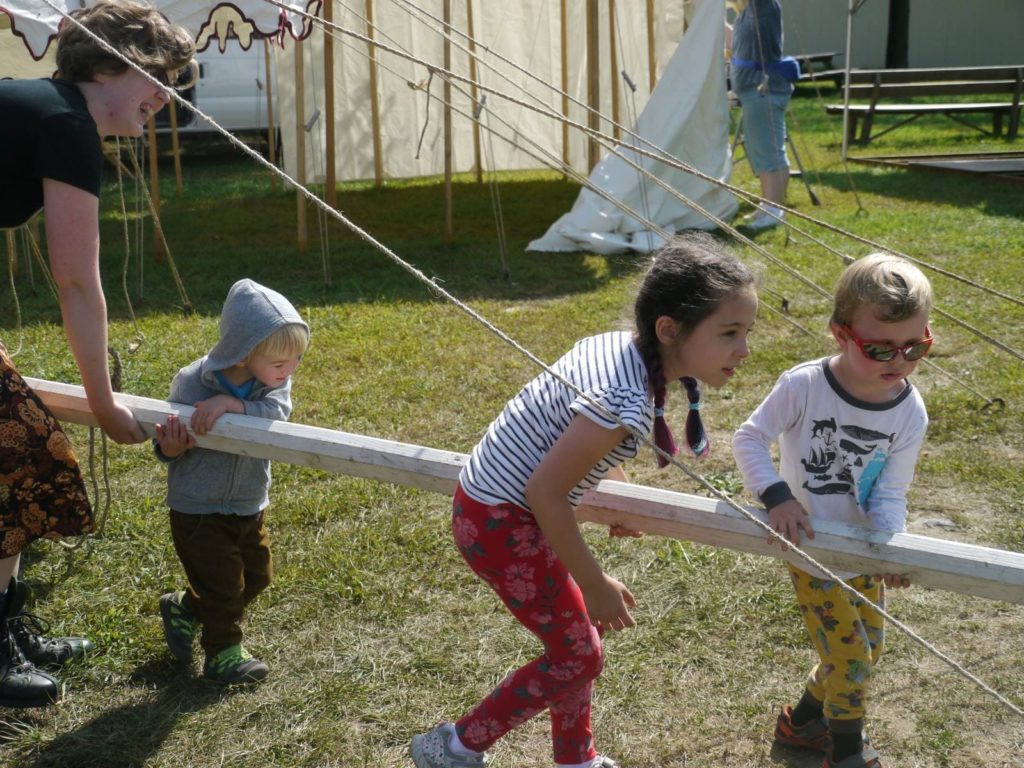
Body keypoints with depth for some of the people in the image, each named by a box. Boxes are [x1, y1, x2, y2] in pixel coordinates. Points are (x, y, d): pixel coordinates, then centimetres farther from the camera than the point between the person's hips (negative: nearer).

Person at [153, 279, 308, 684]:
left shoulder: (275, 379, -12)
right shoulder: (191, 383, -22)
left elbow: (276, 412, -33)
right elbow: (168, 443, -12)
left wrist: (233, 404, -47)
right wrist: (169, 448, -35)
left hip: (250, 506, 6)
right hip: (198, 509, -5)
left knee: (256, 576, 19)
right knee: (224, 583, 1)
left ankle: (183, 607, 39)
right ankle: (223, 654, 24)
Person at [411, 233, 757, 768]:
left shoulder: (615, 344, -4)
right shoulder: (627, 404, -31)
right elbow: (545, 493, -28)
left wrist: (615, 485, 21)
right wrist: (595, 586, -17)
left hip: (490, 501, 9)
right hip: (501, 524, -9)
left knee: (578, 630, 21)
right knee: (577, 656, 6)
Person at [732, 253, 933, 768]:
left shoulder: (910, 412, -13)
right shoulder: (803, 386, -24)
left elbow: (890, 494, -10)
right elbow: (748, 439, -16)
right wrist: (776, 496, -29)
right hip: (807, 541, -5)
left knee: (866, 650, 19)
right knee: (849, 656, -2)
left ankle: (802, 721, 42)